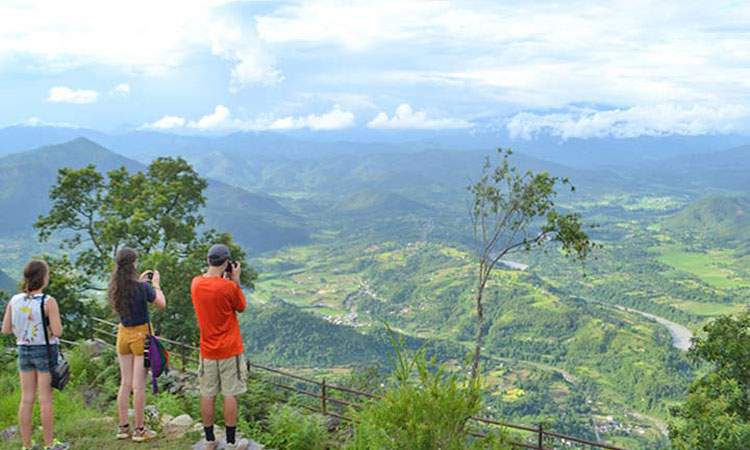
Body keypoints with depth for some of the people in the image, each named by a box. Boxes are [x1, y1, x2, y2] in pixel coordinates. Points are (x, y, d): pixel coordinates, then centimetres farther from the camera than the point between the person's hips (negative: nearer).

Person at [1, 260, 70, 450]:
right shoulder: (48, 302, -17)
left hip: (24, 350, 5)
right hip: (45, 351, -5)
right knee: (45, 399, 4)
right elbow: (57, 331, -18)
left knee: (27, 399, 11)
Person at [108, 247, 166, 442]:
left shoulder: (113, 287, -4)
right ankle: (139, 429, 11)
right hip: (140, 334, -5)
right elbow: (162, 304, -6)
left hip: (123, 334, 5)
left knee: (125, 383, 14)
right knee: (139, 385, 3)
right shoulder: (142, 287, -20)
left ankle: (123, 427, 22)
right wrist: (156, 284, 7)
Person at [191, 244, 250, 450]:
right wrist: (236, 280, -2)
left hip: (207, 350, 5)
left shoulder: (195, 283, -2)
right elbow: (241, 307, -2)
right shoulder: (229, 287, -19)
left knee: (208, 395, 12)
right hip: (230, 349, -5)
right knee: (230, 395, 4)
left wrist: (224, 279, 12)